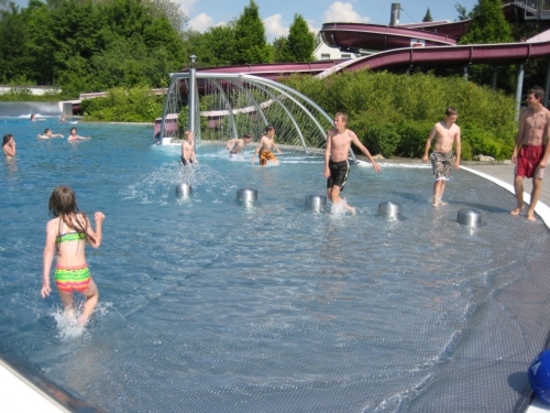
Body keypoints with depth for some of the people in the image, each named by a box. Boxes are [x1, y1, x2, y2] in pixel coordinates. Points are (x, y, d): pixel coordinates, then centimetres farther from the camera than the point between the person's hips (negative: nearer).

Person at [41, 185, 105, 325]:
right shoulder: (83, 218, 4)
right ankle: (83, 318, 5)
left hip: (62, 275, 0)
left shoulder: (52, 223, 0)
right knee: (94, 295, 30)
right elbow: (96, 243, 11)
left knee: (68, 307, 29)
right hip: (82, 274, 0)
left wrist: (45, 278, -12)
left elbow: (49, 250, -11)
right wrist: (99, 222, 25)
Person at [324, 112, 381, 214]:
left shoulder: (350, 134, -8)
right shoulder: (331, 133, -3)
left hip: (343, 165, -4)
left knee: (334, 193, -15)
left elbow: (362, 148, 2)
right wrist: (326, 167, -13)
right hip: (332, 164, 4)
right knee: (330, 194, 4)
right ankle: (349, 208, 22)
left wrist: (373, 162, 3)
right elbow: (327, 150, -5)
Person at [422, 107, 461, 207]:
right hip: (437, 154, -4)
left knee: (444, 179, 9)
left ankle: (439, 199, 19)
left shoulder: (456, 128, 0)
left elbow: (457, 144, 5)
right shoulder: (438, 126, -8)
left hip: (448, 155, 4)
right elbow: (429, 140, -1)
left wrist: (457, 160, 5)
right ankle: (435, 200, -12)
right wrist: (425, 154, -1)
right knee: (439, 178, -14)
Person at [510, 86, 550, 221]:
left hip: (539, 151, -3)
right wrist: (515, 151, 2)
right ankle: (520, 205, 21)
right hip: (524, 149, 3)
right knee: (517, 180, -2)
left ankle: (531, 211, 15)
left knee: (537, 183, 4)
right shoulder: (524, 113, 2)